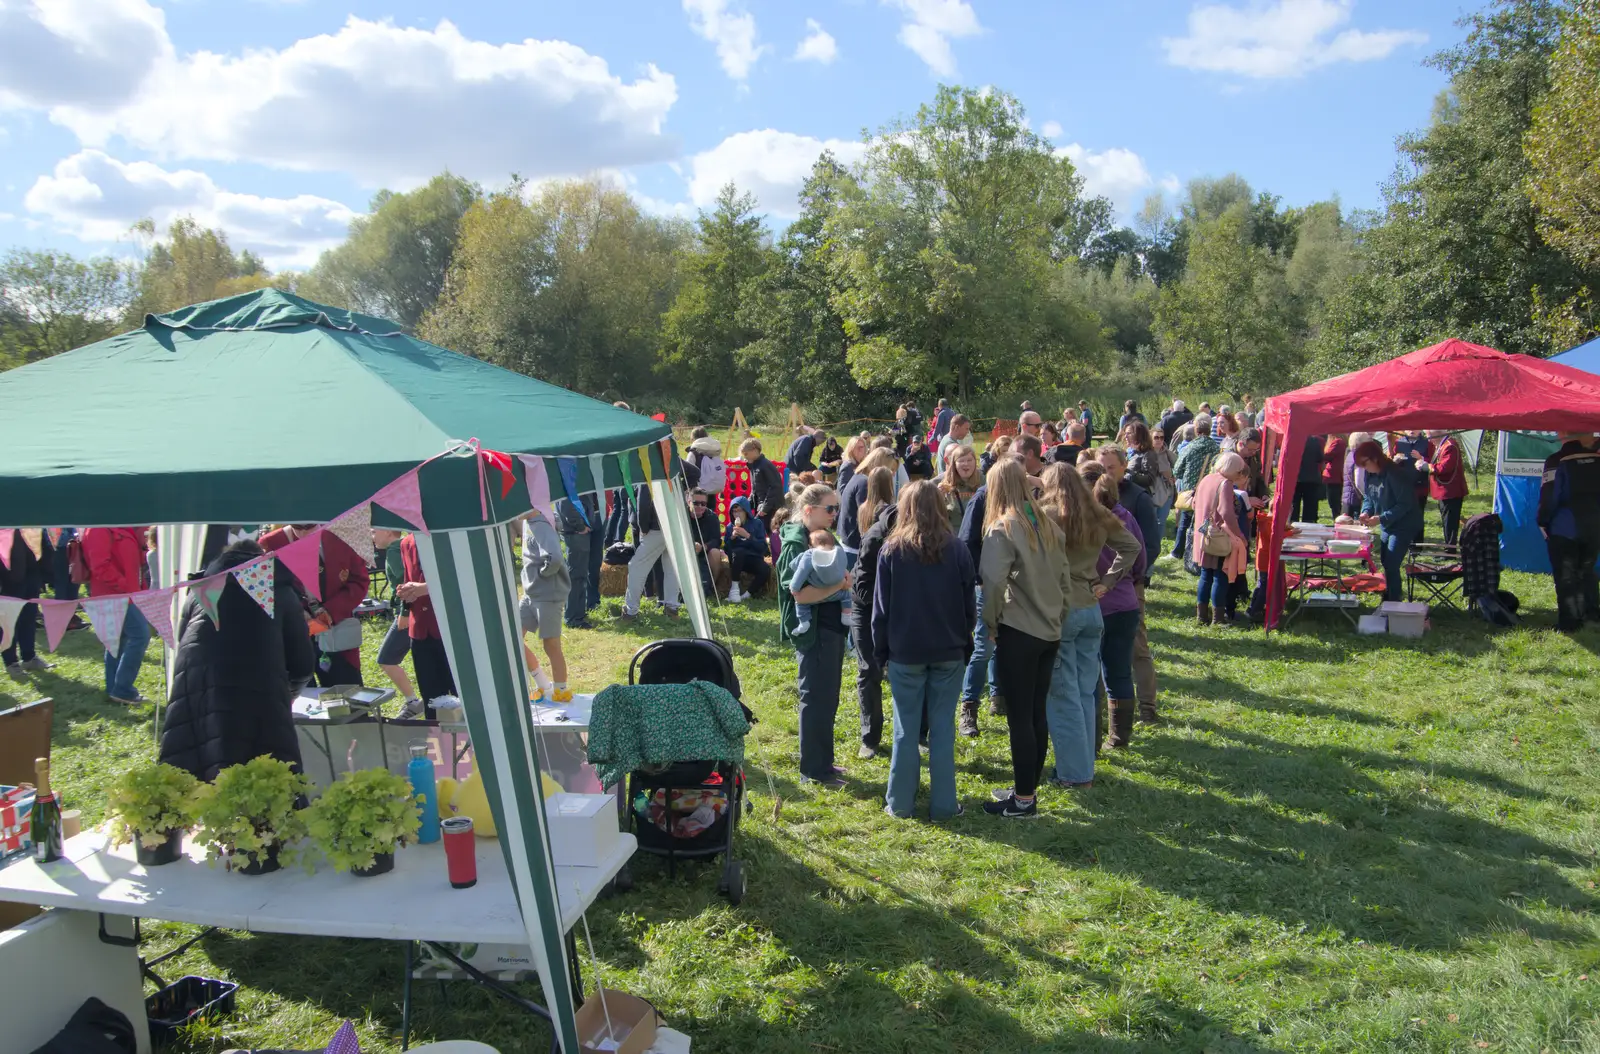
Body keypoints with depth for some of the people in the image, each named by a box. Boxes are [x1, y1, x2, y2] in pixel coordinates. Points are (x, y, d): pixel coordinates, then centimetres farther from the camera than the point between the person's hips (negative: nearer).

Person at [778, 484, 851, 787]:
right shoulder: (796, 543, -16)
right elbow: (800, 594, -23)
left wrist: (844, 585, 3)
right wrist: (838, 585, -21)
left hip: (831, 628, 9)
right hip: (813, 632, -9)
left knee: (827, 700, 16)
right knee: (816, 700, -2)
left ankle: (823, 763, 27)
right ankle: (813, 770, 9)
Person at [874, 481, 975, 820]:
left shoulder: (891, 551, -5)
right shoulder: (956, 550, -4)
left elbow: (881, 607, -2)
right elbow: (969, 605, 1)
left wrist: (881, 651, 7)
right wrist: (965, 644, 12)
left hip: (905, 652, -1)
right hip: (948, 652, 1)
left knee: (906, 729, 7)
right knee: (943, 728, 6)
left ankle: (900, 802, 14)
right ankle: (943, 804, 11)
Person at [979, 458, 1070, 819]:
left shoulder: (1002, 528, -13)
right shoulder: (1047, 524, 7)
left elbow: (994, 581, -23)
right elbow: (1065, 577, 11)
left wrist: (991, 622, -9)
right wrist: (1055, 612, 17)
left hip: (1017, 632, -7)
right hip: (1049, 630, 7)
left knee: (1019, 717, 1)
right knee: (1037, 713, 14)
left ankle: (1024, 799, 8)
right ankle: (1029, 788, 24)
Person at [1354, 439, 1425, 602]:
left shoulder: (1395, 474, -25)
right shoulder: (1371, 475, 2)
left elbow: (1405, 504, -26)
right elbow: (1368, 498, 13)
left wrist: (1381, 518, -28)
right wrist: (1366, 511, -9)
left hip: (1405, 525, -9)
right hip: (1388, 525, 9)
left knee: (1391, 565, -13)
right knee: (1386, 563, 19)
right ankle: (1388, 597, 35)